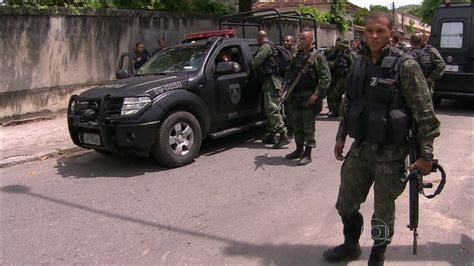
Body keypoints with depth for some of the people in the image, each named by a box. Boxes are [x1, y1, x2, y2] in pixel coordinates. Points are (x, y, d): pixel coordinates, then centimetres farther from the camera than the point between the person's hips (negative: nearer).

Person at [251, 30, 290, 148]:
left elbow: (255, 62, -13)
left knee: (272, 108, -15)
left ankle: (284, 135, -19)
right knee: (269, 108, 14)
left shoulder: (265, 47, -9)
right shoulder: (272, 47, 23)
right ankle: (272, 135, 20)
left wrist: (251, 69, 6)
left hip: (271, 81, -11)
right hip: (273, 80, 11)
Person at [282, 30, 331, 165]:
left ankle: (307, 154, 7)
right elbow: (289, 72, 21)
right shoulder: (297, 55, 15)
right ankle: (299, 149, 28)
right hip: (295, 96, 7)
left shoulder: (317, 56, -5)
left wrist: (317, 94, -16)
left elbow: (326, 78, -10)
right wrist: (286, 87, 7)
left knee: (308, 126, -2)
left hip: (308, 97, -7)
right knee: (296, 124, 14)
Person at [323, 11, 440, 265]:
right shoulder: (359, 63, 6)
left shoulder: (405, 66, -12)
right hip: (360, 147, 6)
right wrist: (341, 137, 15)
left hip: (390, 152, -5)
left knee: (383, 211, 9)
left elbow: (425, 114, -12)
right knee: (345, 204, 15)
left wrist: (426, 154, -14)